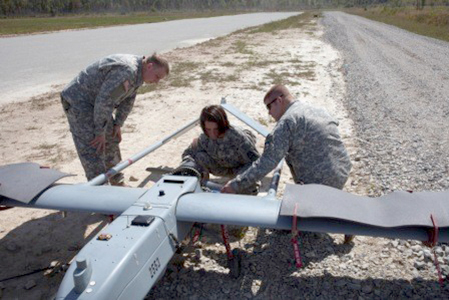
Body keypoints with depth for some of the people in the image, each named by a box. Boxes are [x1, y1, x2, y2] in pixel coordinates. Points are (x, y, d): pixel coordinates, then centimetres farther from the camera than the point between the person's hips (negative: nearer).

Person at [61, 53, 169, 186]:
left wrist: (118, 124, 11)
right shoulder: (126, 71, -30)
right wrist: (100, 132, -23)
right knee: (93, 150, -13)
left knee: (111, 141, 17)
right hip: (78, 101, -10)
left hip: (95, 102, 10)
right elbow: (104, 100, -31)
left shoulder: (137, 72, 3)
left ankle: (118, 183, 31)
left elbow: (128, 100, 13)